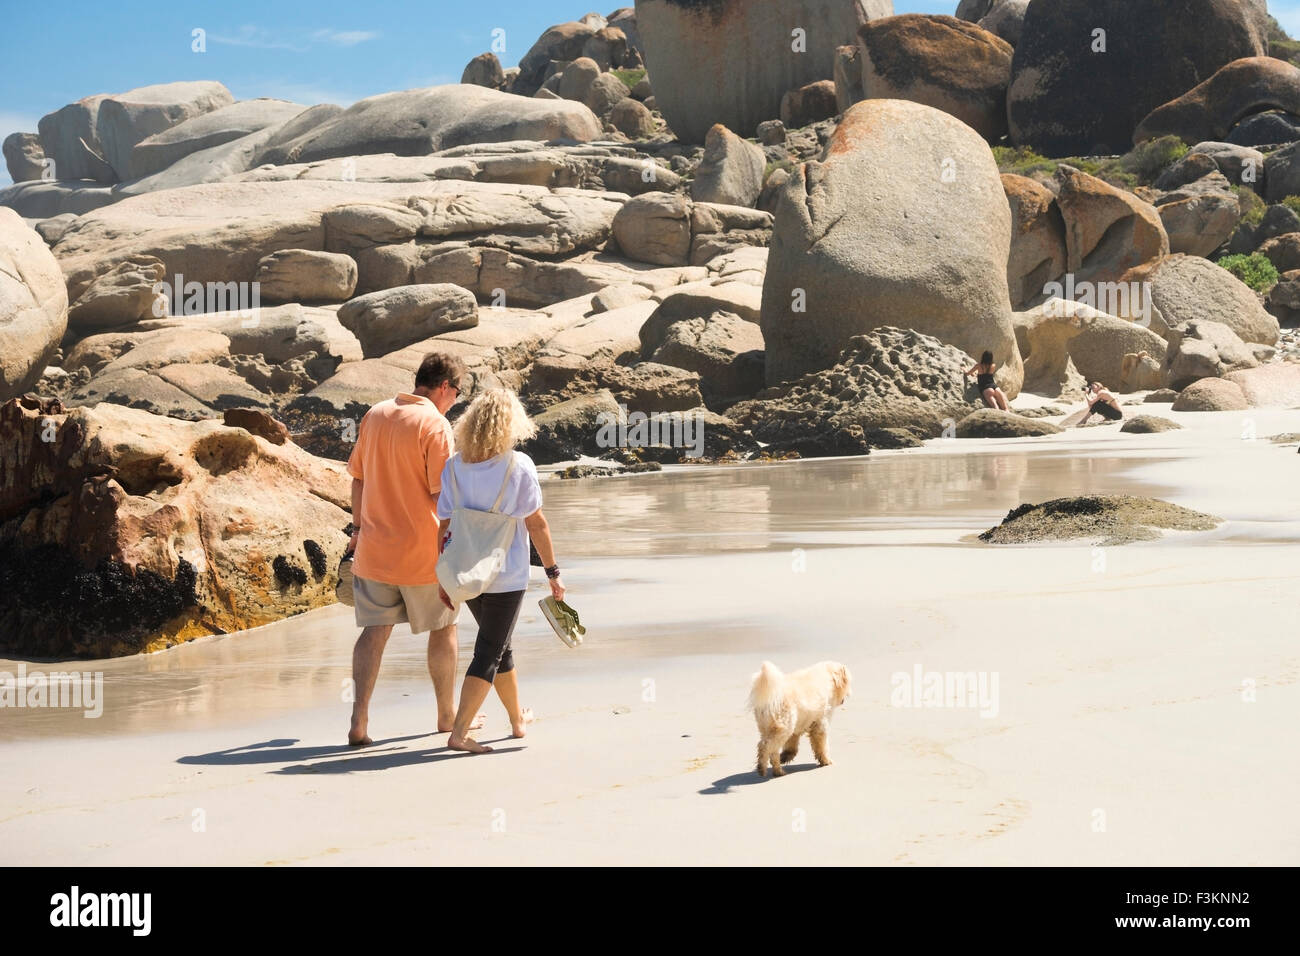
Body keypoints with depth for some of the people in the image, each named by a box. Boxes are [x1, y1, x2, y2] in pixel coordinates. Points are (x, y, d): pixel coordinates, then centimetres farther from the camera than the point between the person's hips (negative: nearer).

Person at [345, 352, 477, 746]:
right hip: (422, 551, -5)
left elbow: (358, 479, 12)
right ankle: (447, 715, 25)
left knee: (375, 631, 8)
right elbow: (441, 495, -16)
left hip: (374, 547, 5)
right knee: (443, 629, 13)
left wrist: (359, 527, 22)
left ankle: (359, 721, -2)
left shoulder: (375, 415, 6)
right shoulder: (435, 425, -14)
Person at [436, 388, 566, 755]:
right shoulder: (518, 466, -12)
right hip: (506, 575, -5)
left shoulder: (454, 466, -2)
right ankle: (459, 733, -9)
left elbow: (444, 526, 0)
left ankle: (518, 719, 37)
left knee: (500, 644, 21)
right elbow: (536, 524, -9)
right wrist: (553, 572, 0)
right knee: (489, 653, 0)